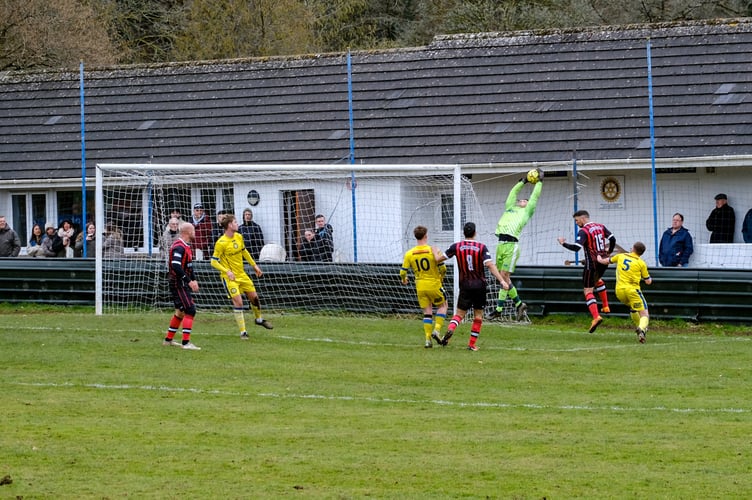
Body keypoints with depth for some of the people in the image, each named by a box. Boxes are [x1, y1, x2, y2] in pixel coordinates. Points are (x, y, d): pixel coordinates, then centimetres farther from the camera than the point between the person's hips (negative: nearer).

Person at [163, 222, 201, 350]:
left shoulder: (186, 246, 14)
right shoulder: (179, 247, -19)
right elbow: (176, 266, -28)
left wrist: (193, 280, 16)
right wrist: (189, 281, -26)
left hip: (182, 284, 10)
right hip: (178, 284, -10)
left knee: (180, 311, 17)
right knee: (190, 311, -13)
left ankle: (168, 339, 27)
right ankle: (186, 342, -15)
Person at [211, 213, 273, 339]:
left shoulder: (239, 237, 1)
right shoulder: (221, 243, -20)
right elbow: (214, 262, -18)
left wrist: (254, 265, 20)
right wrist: (227, 271, -30)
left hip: (241, 274, 7)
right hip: (230, 277, -7)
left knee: (254, 297, 14)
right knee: (238, 302, -14)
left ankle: (259, 319, 42)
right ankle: (243, 332, -6)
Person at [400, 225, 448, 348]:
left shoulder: (409, 254, -4)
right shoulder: (433, 250, -12)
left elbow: (403, 271, -3)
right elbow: (442, 268, -13)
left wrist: (403, 280, 20)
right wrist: (441, 278, 9)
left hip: (420, 286, 3)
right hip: (434, 284, -3)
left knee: (427, 312, 11)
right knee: (443, 306, 19)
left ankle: (428, 339, 6)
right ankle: (437, 330, 1)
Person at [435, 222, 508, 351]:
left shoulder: (456, 247, -2)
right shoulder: (481, 247, -6)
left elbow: (438, 259, 3)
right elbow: (490, 265, -17)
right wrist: (502, 281, -19)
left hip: (465, 286, 1)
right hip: (480, 286, -1)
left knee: (459, 313, 8)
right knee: (478, 316, 10)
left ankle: (450, 329, -23)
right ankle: (472, 344, 8)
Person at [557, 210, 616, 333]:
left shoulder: (583, 231, -14)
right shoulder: (601, 227, 7)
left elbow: (576, 247, -24)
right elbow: (612, 239, 7)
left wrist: (563, 243, -9)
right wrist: (609, 252, 22)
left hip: (592, 264, -7)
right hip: (603, 262, 7)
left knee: (588, 290, -3)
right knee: (597, 280, 35)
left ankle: (596, 316, -20)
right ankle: (605, 306, 34)